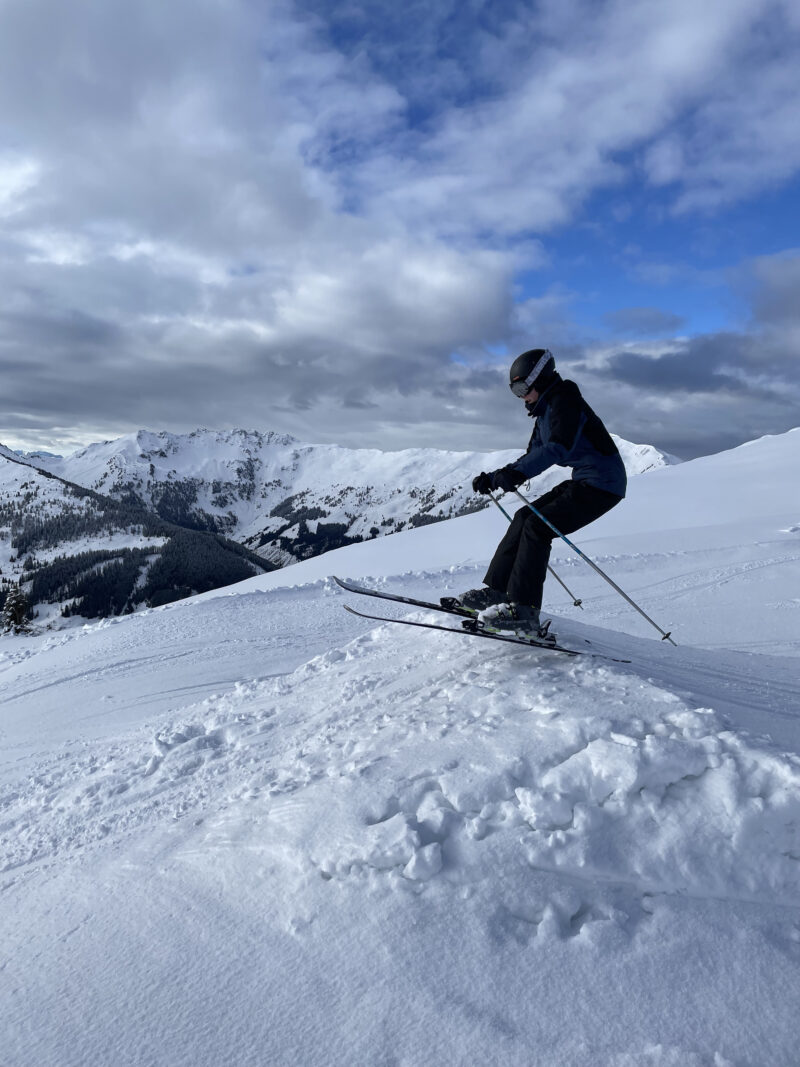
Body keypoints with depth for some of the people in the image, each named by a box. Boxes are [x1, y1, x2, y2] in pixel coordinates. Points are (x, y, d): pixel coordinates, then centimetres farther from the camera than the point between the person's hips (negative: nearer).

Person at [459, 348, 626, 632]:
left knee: (537, 527, -18)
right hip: (583, 481, 10)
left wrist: (516, 473, -42)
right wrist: (495, 478, 7)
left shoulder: (565, 401, -16)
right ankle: (496, 590, 7)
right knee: (524, 518, 6)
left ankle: (524, 609, -18)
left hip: (602, 484, -10)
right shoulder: (545, 410, 16)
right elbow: (534, 454, 18)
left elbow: (559, 447, -33)